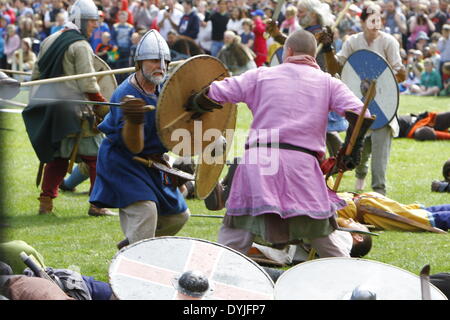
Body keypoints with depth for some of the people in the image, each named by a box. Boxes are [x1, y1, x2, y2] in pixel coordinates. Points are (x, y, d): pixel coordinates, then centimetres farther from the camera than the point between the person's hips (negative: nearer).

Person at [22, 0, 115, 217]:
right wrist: (104, 107, -6)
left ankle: (46, 203, 13)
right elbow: (88, 85, -14)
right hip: (73, 109, -8)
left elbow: (36, 74, 17)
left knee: (56, 157, 17)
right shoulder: (80, 46, -10)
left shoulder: (49, 41, 14)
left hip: (47, 109, 8)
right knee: (96, 157, -1)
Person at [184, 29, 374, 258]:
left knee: (233, 238, 3)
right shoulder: (328, 83, 14)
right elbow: (360, 114, 1)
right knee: (323, 239, 14)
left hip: (257, 164, -1)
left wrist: (195, 105, 30)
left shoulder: (261, 75, 13)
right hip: (302, 165, 1)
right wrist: (351, 151, 10)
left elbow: (212, 94, 10)